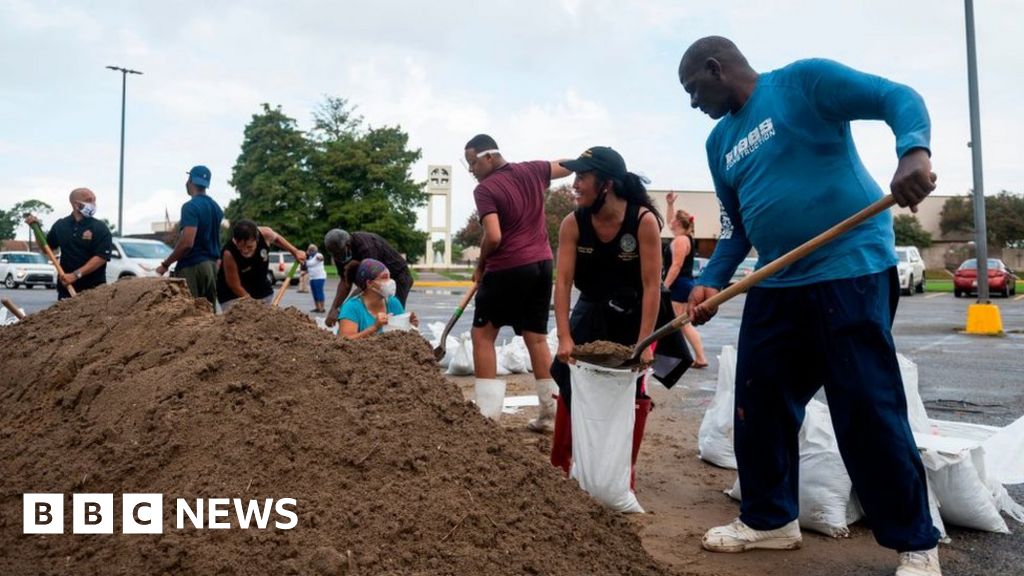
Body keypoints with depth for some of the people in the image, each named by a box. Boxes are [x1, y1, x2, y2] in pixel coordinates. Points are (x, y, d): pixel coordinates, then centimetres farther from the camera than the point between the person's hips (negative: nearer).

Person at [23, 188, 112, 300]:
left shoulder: (100, 228, -4)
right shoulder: (61, 225, 10)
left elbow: (102, 257, -12)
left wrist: (76, 275, -19)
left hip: (93, 290, -4)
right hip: (66, 288, 4)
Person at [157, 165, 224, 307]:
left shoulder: (190, 207, -13)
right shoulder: (216, 207, 13)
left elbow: (187, 243, -21)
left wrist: (165, 264, -13)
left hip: (192, 266, -8)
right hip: (212, 265, 8)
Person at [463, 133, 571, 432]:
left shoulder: (485, 189, -12)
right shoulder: (532, 170, 7)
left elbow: (493, 237, -20)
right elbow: (566, 167, 22)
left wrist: (480, 266, -4)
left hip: (507, 269, -7)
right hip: (541, 264, 7)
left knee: (482, 335, 6)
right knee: (537, 338, 12)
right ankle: (549, 414, 16)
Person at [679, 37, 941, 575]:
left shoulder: (803, 81, -4)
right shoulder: (720, 143, 17)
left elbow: (898, 98, -11)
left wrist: (913, 151, -32)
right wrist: (710, 281, 5)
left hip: (851, 269, -7)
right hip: (775, 284, 8)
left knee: (868, 410, -5)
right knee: (759, 402, 9)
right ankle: (770, 518, 27)